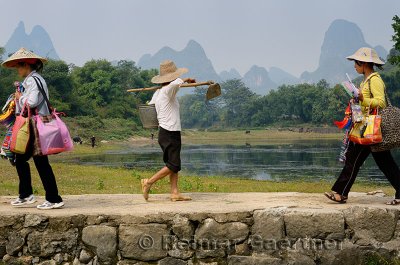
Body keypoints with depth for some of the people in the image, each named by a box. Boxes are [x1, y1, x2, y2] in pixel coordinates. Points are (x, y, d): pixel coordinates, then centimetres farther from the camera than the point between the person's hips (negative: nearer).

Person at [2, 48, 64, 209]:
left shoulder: (33, 80, -14)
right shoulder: (31, 79, 18)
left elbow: (31, 102, -25)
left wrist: (20, 97, -9)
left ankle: (54, 199, 1)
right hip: (33, 126, 10)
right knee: (20, 159, 14)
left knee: (41, 163, -5)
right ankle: (25, 195, 21)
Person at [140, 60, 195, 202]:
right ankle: (149, 182, -1)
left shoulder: (157, 93, 11)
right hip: (170, 133, -9)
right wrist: (186, 80, -22)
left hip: (164, 132, 9)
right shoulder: (168, 91, -15)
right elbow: (175, 83, -37)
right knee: (173, 165, -6)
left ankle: (175, 193, 4)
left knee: (174, 164, 7)